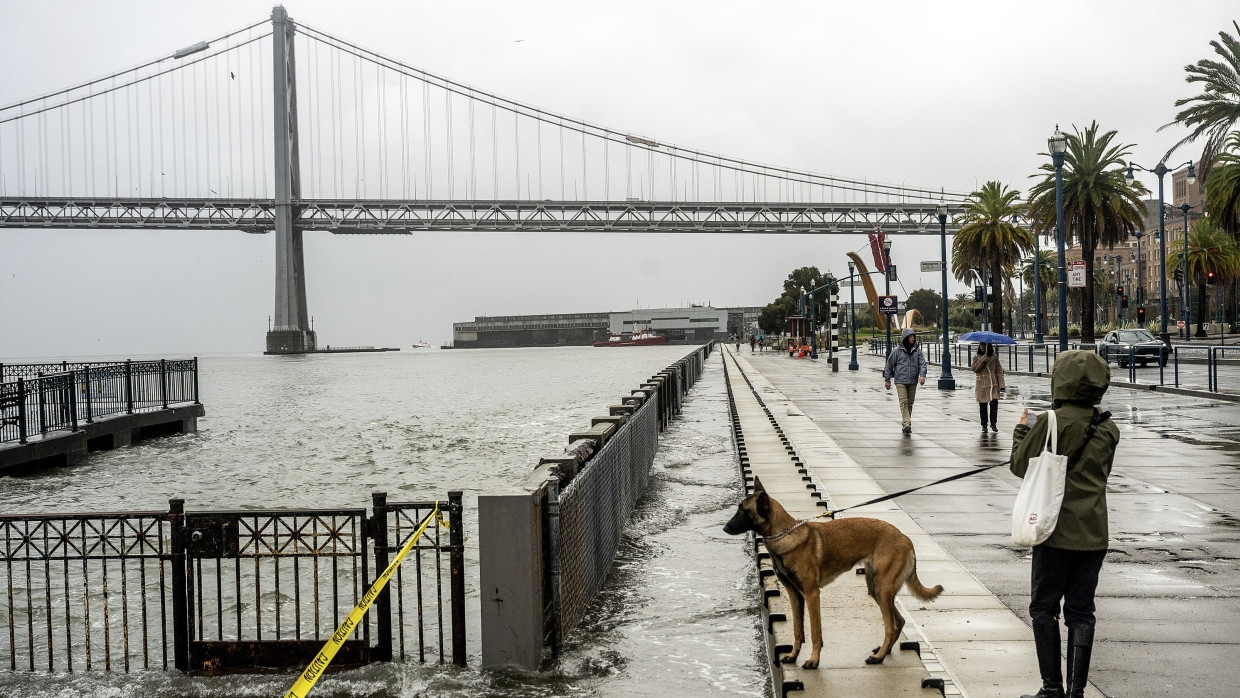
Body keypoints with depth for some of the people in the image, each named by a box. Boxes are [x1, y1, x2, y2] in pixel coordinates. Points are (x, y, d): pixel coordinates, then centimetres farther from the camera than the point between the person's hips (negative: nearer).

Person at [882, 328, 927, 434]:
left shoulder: (917, 350, 6)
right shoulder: (897, 351, -1)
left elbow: (922, 363, 1)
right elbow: (889, 365, 5)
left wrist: (922, 375, -17)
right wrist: (887, 380, 6)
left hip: (913, 382, 3)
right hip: (900, 381, -3)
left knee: (910, 403, 8)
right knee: (903, 402, -14)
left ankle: (905, 424, 19)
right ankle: (907, 424, -23)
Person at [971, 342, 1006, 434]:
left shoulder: (994, 358, 7)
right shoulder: (977, 358, 5)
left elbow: (999, 371, 4)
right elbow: (974, 369, -13)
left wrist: (1001, 385, -6)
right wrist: (984, 358, -19)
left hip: (993, 385, 0)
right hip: (982, 385, 0)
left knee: (994, 403, -10)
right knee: (983, 406, 3)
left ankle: (993, 423, 5)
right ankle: (984, 426, 15)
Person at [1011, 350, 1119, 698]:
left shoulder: (1052, 422, -14)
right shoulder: (1108, 429, 3)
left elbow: (1020, 465, -5)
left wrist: (1023, 428, 11)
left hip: (1057, 532, -5)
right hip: (1094, 534, 5)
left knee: (1044, 608, 7)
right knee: (1081, 610, 11)